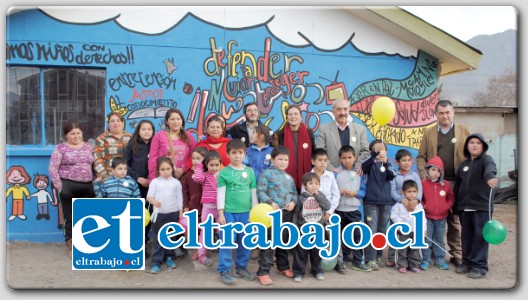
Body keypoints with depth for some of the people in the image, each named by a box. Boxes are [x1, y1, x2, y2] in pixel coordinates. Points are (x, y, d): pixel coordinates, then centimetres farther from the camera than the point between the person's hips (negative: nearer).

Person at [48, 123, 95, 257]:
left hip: (87, 186, 4)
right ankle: (71, 246, 18)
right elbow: (52, 168, -6)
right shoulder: (61, 148, -2)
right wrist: (59, 186, -10)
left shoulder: (88, 147, 11)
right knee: (70, 218, 5)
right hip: (69, 186, -4)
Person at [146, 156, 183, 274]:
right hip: (159, 214, -1)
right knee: (158, 238, 1)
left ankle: (169, 257, 26)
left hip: (173, 214, 1)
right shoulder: (155, 182, 0)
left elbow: (179, 198, 6)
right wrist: (154, 201, -27)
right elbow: (149, 196, -5)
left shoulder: (176, 182, 3)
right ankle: (156, 262, 6)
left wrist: (180, 213, 3)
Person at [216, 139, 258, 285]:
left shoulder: (250, 171, 6)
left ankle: (241, 267, 27)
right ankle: (223, 271, 12)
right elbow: (220, 194, -4)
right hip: (229, 212, -4)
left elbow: (253, 192, 10)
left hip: (246, 212, 4)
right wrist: (220, 213, -8)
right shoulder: (224, 172, -3)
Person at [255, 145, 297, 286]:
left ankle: (283, 266, 33)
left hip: (287, 213, 6)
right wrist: (271, 203, -21)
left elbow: (294, 193, 18)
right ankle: (263, 272, 1)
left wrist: (293, 202, -3)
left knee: (284, 241, 17)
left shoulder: (289, 177, 16)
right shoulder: (267, 173, -4)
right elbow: (260, 191, -10)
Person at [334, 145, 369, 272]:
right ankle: (344, 258, 31)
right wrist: (338, 191, -19)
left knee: (357, 235, -4)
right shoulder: (336, 173, -2)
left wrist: (355, 193, -18)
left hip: (354, 210, 0)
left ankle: (357, 261, 6)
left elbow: (364, 190, -1)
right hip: (339, 209, 0)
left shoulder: (359, 173, 1)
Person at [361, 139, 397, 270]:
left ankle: (378, 256, 24)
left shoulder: (388, 164, 10)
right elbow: (364, 166, -22)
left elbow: (392, 175, -10)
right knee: (371, 231, -6)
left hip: (386, 202, 3)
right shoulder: (371, 164, 2)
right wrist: (374, 153, -36)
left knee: (382, 231, 11)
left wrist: (386, 163, -29)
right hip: (371, 202, -3)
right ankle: (370, 259, -2)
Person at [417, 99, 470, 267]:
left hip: (457, 183, -1)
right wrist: (424, 176, -7)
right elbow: (421, 156, 7)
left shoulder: (464, 131, 8)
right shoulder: (429, 133, 10)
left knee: (455, 220, 6)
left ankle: (456, 254, 15)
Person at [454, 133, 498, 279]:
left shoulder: (486, 159, -3)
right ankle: (467, 262, 23)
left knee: (480, 236, -2)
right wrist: (456, 205, 16)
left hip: (482, 206, -5)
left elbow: (490, 168, -29)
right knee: (466, 236, 12)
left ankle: (480, 266, 6)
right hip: (465, 207, 6)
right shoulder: (463, 164, 14)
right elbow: (457, 185, 18)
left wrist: (490, 176, -53)